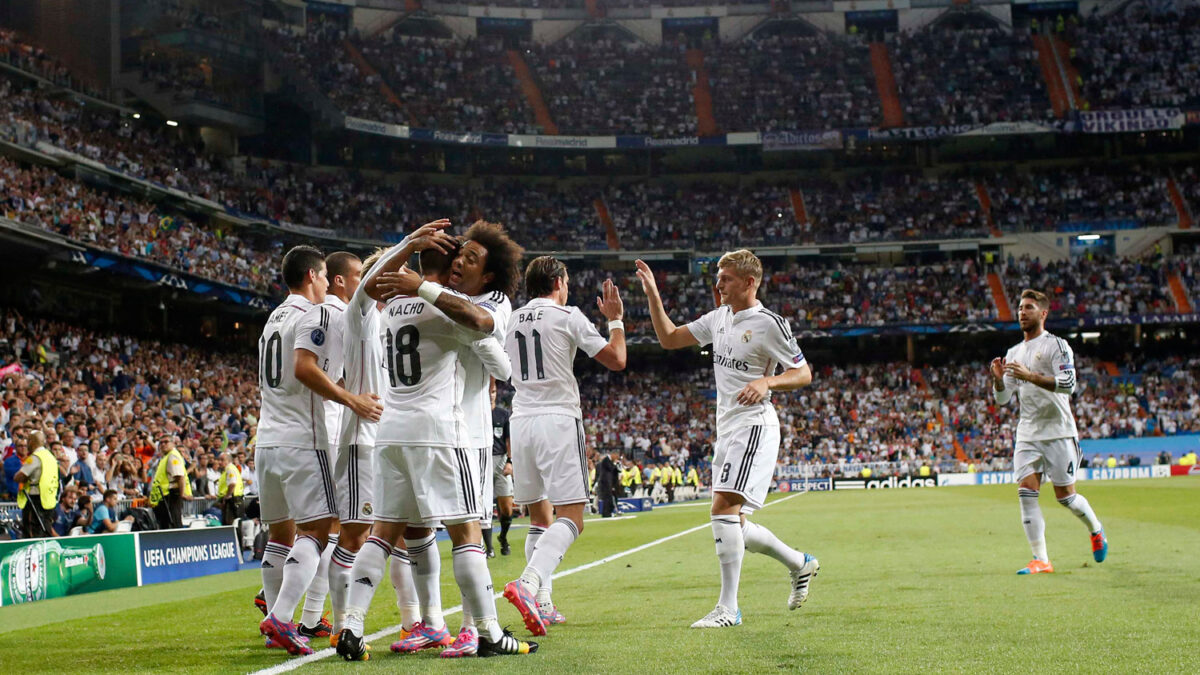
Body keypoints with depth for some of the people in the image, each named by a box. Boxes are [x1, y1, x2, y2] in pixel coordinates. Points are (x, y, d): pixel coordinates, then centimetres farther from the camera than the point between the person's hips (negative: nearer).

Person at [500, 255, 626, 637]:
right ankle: (528, 583, -29)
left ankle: (542, 604, 11)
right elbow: (616, 360, -1)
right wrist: (615, 319, 14)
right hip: (558, 419, -6)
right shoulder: (568, 316, -2)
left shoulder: (511, 320, 12)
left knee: (539, 518, 15)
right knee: (571, 520, -7)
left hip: (521, 420, 6)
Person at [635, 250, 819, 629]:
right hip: (727, 428, 9)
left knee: (723, 508, -20)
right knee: (735, 528, 9)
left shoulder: (769, 323, -9)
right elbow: (669, 339, 19)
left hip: (754, 425, -8)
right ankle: (799, 563, 31)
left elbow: (803, 373, -4)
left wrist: (767, 381, -21)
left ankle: (728, 608, -17)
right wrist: (653, 296, 8)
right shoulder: (719, 317, 13)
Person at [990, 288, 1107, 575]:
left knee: (1065, 496, 0)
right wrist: (998, 379, -8)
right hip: (1027, 434, 5)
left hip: (1058, 431, -5)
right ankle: (1040, 560, -8)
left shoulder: (1057, 345, -4)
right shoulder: (1013, 354, 14)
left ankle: (1096, 530, 30)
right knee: (1026, 492, -9)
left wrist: (1029, 375, -27)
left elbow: (1068, 383, -19)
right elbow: (1002, 399, 13)